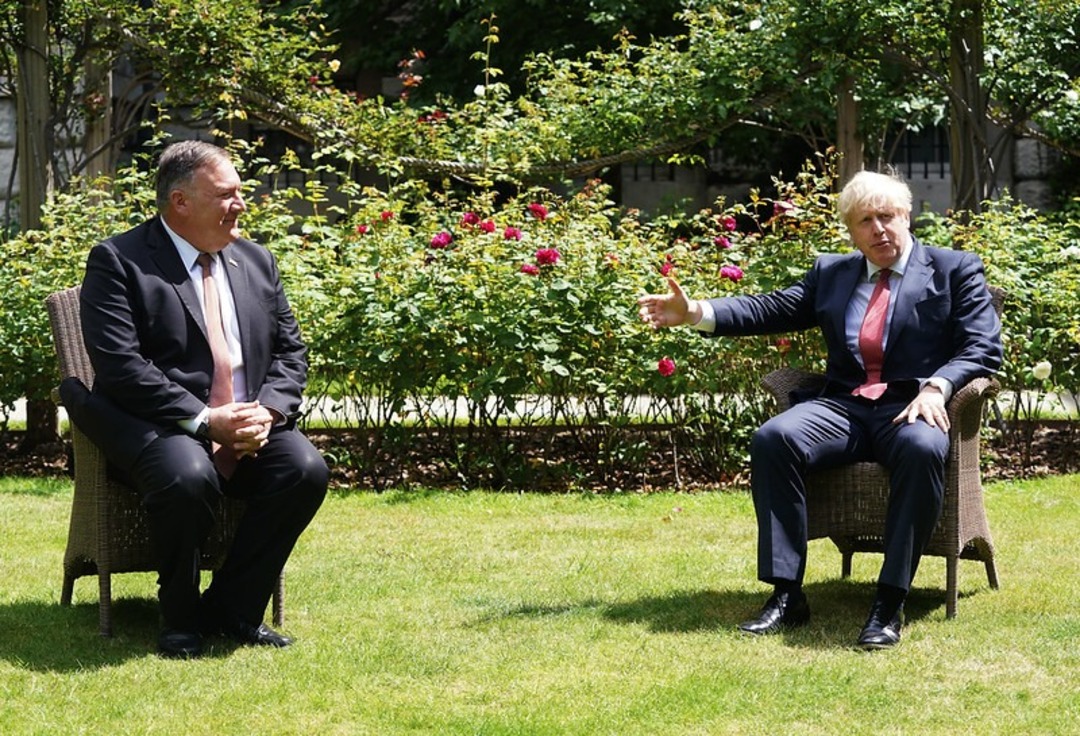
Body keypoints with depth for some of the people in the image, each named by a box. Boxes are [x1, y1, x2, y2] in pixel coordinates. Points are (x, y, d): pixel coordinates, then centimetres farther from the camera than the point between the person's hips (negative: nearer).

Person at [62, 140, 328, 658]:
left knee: (306, 470, -23)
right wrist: (205, 420, -22)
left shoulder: (256, 261, 14)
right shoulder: (117, 262, -5)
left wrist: (267, 411, -9)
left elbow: (290, 351, 13)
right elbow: (121, 367, -15)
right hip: (160, 427, -5)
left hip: (251, 426, 5)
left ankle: (234, 609, -6)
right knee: (187, 477, -37)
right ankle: (181, 617, -10)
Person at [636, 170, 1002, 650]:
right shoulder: (831, 273, 22)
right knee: (773, 438, -26)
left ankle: (890, 604, -33)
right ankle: (786, 595, -25)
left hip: (913, 408, -3)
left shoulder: (956, 271, 10)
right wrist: (695, 313, -3)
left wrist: (936, 386, -20)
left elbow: (983, 347, 0)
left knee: (923, 449, -38)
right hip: (843, 407, 3)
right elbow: (772, 309, 12)